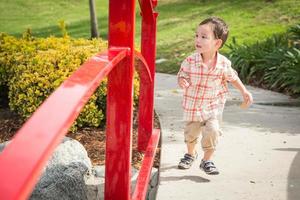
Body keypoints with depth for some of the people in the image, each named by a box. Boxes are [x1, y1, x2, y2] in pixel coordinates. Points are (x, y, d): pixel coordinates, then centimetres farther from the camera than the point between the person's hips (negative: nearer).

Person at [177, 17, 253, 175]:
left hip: (213, 107, -1)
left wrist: (244, 92, 3)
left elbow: (232, 77, 4)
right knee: (191, 132, 18)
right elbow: (182, 75, -6)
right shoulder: (190, 61, -18)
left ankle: (206, 161, 6)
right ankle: (190, 154, 49)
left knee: (212, 131, -17)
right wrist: (182, 81, -29)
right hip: (192, 107, 1)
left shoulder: (223, 64, -14)